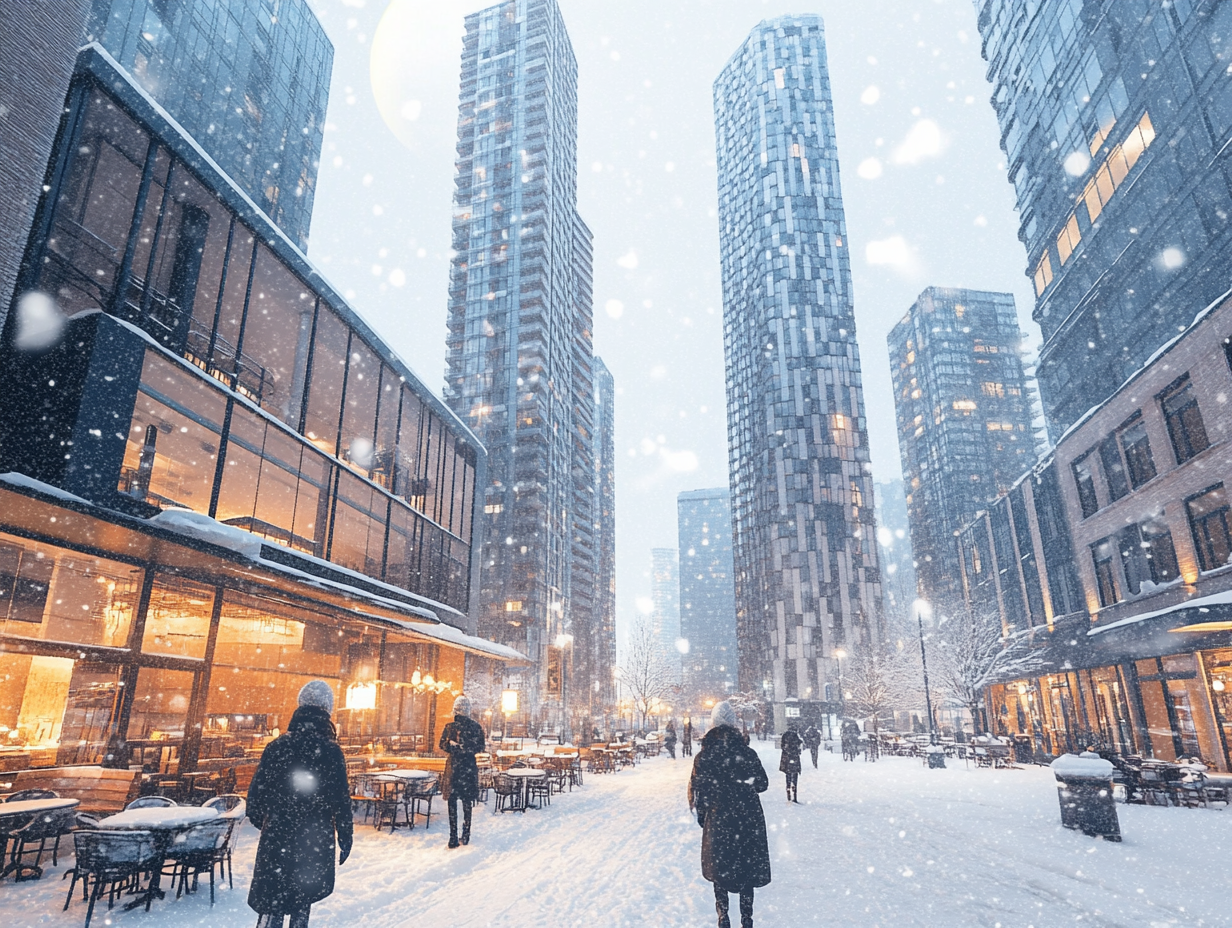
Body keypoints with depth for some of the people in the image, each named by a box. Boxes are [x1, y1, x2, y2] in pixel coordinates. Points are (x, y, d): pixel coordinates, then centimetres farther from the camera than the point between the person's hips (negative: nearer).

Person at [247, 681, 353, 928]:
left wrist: (260, 820, 19)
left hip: (277, 836, 1)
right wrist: (345, 838, 2)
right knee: (302, 900, 17)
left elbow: (257, 790, 0)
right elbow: (341, 799, -10)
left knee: (272, 903, 7)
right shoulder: (331, 751, -12)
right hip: (315, 841, -1)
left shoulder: (277, 746, -5)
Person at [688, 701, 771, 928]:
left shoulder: (703, 756, -11)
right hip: (748, 821, 1)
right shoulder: (747, 753, -9)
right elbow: (762, 784, 1)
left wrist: (701, 815, 8)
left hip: (717, 821, -1)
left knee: (720, 869, 16)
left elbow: (696, 791, -8)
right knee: (747, 869, 15)